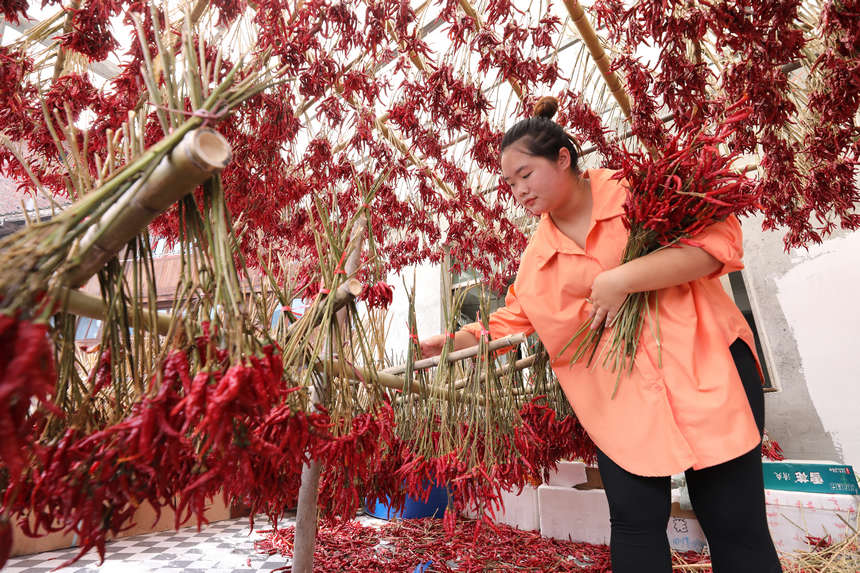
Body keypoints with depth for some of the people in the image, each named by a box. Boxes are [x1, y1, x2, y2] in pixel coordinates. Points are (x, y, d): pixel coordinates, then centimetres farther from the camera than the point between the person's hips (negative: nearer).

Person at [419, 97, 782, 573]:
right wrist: (452, 342, 3)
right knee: (636, 524, 1)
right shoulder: (537, 256, 9)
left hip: (703, 366, -2)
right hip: (619, 394, 3)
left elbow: (719, 239, -14)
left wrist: (621, 279, -23)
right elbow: (512, 320, 14)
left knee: (736, 527, 5)